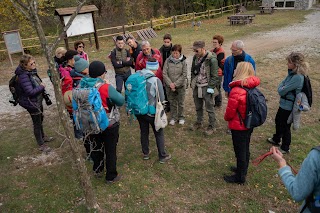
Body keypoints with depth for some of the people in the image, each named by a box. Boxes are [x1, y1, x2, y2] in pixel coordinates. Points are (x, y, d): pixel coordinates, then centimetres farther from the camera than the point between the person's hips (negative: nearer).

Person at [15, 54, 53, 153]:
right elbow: (30, 92, -30)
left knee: (40, 120, 26)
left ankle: (42, 136, 47)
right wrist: (42, 87, -19)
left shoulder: (31, 72, -1)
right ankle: (41, 145, 22)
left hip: (38, 101, 9)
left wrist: (41, 86, -2)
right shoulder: (23, 76, -27)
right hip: (32, 104, -8)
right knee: (37, 124, 6)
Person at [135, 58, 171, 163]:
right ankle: (163, 156, 23)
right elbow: (161, 99, -14)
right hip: (152, 112, -4)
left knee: (144, 132, 20)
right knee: (159, 134, 12)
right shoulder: (156, 80, -20)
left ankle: (145, 153, 35)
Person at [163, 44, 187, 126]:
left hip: (180, 86, -1)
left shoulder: (183, 61, -7)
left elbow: (184, 75, -8)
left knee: (180, 103, 11)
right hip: (169, 86, 1)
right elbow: (164, 73, -6)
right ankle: (173, 117, 27)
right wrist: (170, 83, -15)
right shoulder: (168, 60, -5)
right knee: (172, 103, 12)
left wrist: (175, 84, -14)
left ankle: (181, 117, 28)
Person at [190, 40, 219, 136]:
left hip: (206, 87, -6)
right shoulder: (195, 57, 4)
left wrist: (210, 87, -15)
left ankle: (211, 126, 18)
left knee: (209, 108, 4)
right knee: (198, 107, 19)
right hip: (197, 86, 6)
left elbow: (214, 75, -13)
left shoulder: (212, 59, -16)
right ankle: (199, 123, 36)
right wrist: (192, 83, 10)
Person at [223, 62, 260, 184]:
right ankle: (242, 170, 43)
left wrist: (226, 118, 2)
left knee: (240, 151, 8)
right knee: (245, 149, 23)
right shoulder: (252, 88, -3)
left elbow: (230, 111, -20)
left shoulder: (236, 91, -28)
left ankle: (240, 177, 24)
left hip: (239, 126, -8)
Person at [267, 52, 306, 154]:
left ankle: (285, 148, 28)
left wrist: (281, 89, -6)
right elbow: (281, 84, 8)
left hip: (288, 106, -9)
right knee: (278, 121, 26)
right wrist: (282, 88, -11)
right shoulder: (292, 73, -1)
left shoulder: (298, 77, -29)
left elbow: (282, 91, -24)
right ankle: (276, 139, 49)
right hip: (284, 103, 9)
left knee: (285, 126, 8)